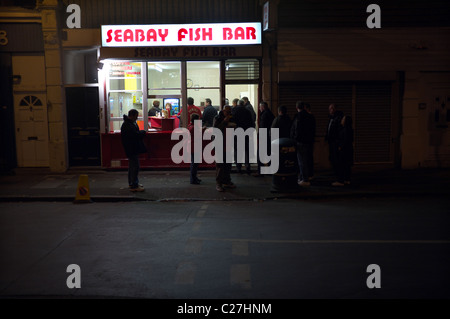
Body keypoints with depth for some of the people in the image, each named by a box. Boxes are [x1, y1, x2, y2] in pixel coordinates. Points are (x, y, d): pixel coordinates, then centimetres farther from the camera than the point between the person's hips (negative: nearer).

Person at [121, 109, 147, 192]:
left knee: (132, 166, 18)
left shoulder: (131, 123, 12)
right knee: (135, 167, -7)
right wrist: (143, 132, -9)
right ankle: (134, 186, -3)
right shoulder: (127, 125, -22)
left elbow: (137, 134, 17)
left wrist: (141, 133, -3)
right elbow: (136, 135, -27)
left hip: (133, 148, 11)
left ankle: (131, 183, 29)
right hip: (132, 149, -11)